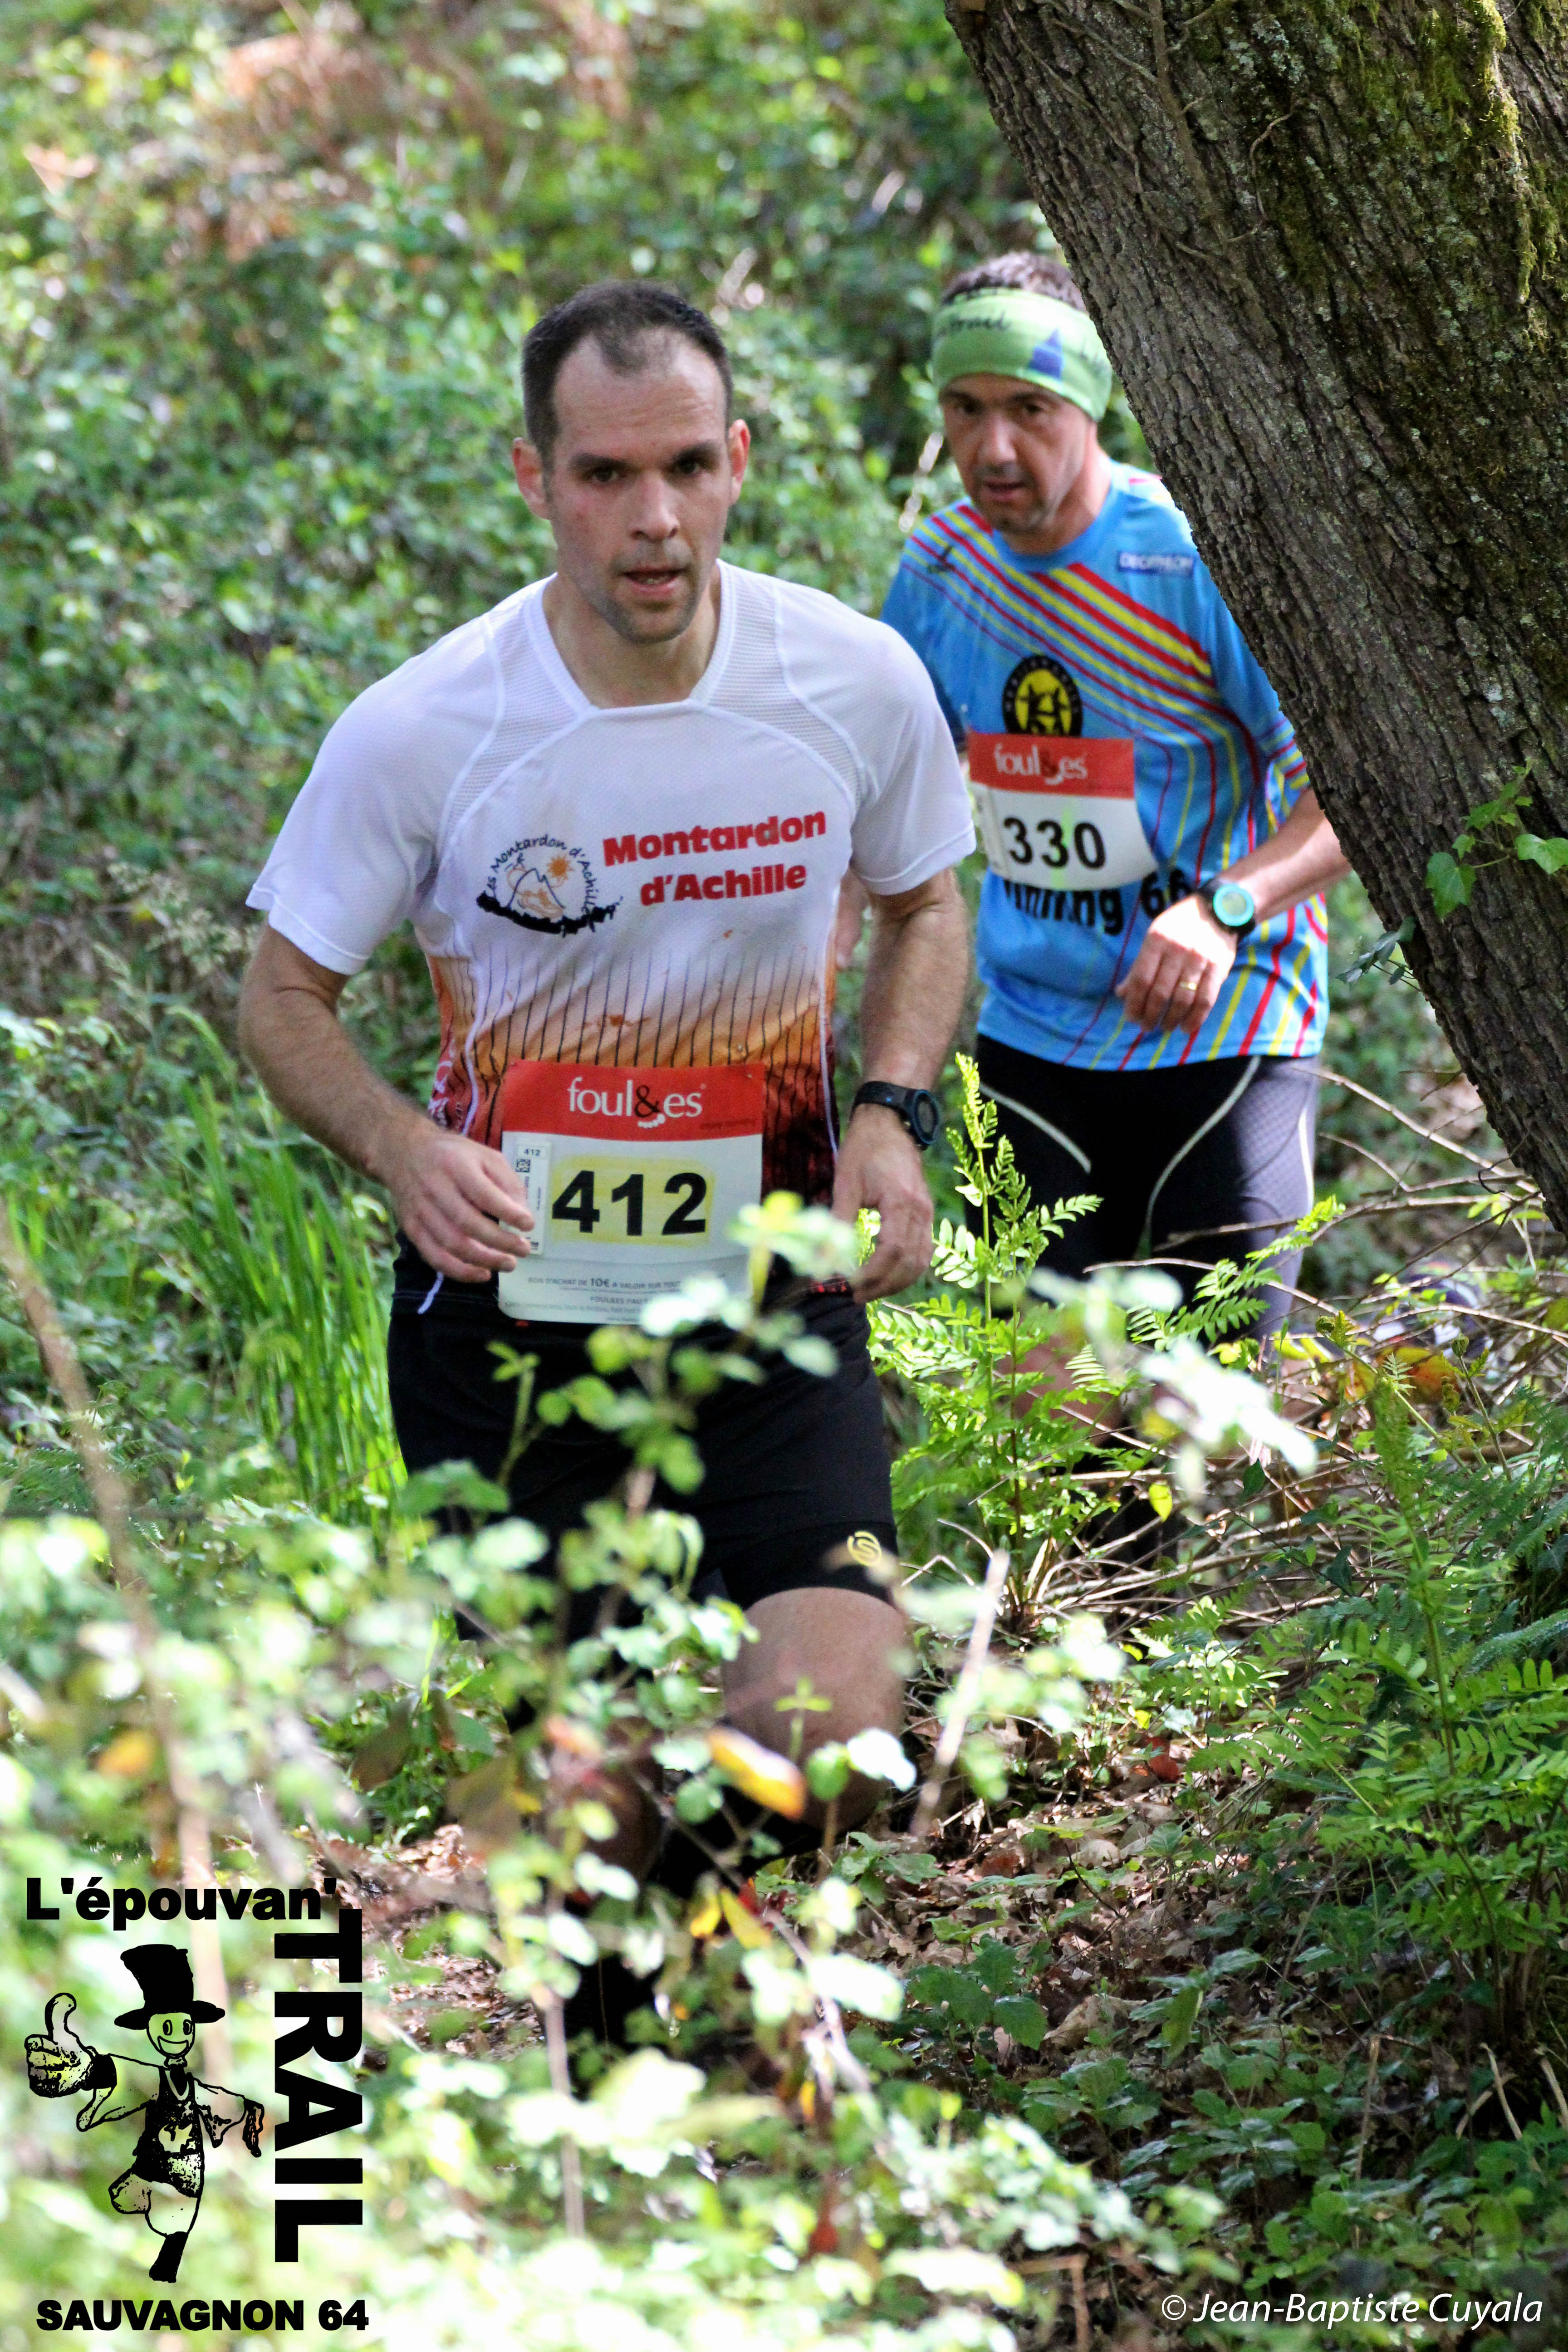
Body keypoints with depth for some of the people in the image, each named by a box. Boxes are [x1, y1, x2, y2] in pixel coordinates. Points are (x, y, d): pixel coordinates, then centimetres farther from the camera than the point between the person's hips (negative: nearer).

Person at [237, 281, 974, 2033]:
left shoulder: (858, 686, -8)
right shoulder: (419, 733, -14)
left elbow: (924, 905, 13)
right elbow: (283, 998, -1)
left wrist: (893, 1114, -6)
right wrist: (406, 1154, -21)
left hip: (772, 1296, 1)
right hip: (508, 1301, -1)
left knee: (833, 1746, -17)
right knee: (582, 1814, 0)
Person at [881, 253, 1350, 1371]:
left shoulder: (1197, 557, -16)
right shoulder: (941, 566, 2)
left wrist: (1227, 906, -31)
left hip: (1224, 1027, -5)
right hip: (1034, 1029, 5)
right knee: (1030, 1379, 1)